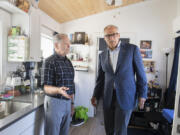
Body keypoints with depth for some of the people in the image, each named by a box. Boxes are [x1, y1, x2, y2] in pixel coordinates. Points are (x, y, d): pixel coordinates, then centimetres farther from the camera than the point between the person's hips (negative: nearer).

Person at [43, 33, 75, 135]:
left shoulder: (68, 62, 9)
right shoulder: (50, 62, -12)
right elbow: (46, 87, -15)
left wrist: (72, 103, 14)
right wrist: (58, 90, -35)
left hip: (67, 102, 7)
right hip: (55, 102, -6)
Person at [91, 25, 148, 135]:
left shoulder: (132, 49, -5)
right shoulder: (102, 55, 5)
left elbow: (140, 73, -2)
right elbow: (101, 78, 10)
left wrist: (142, 95, -2)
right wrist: (96, 96, 8)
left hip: (126, 96, -3)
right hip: (108, 97, 4)